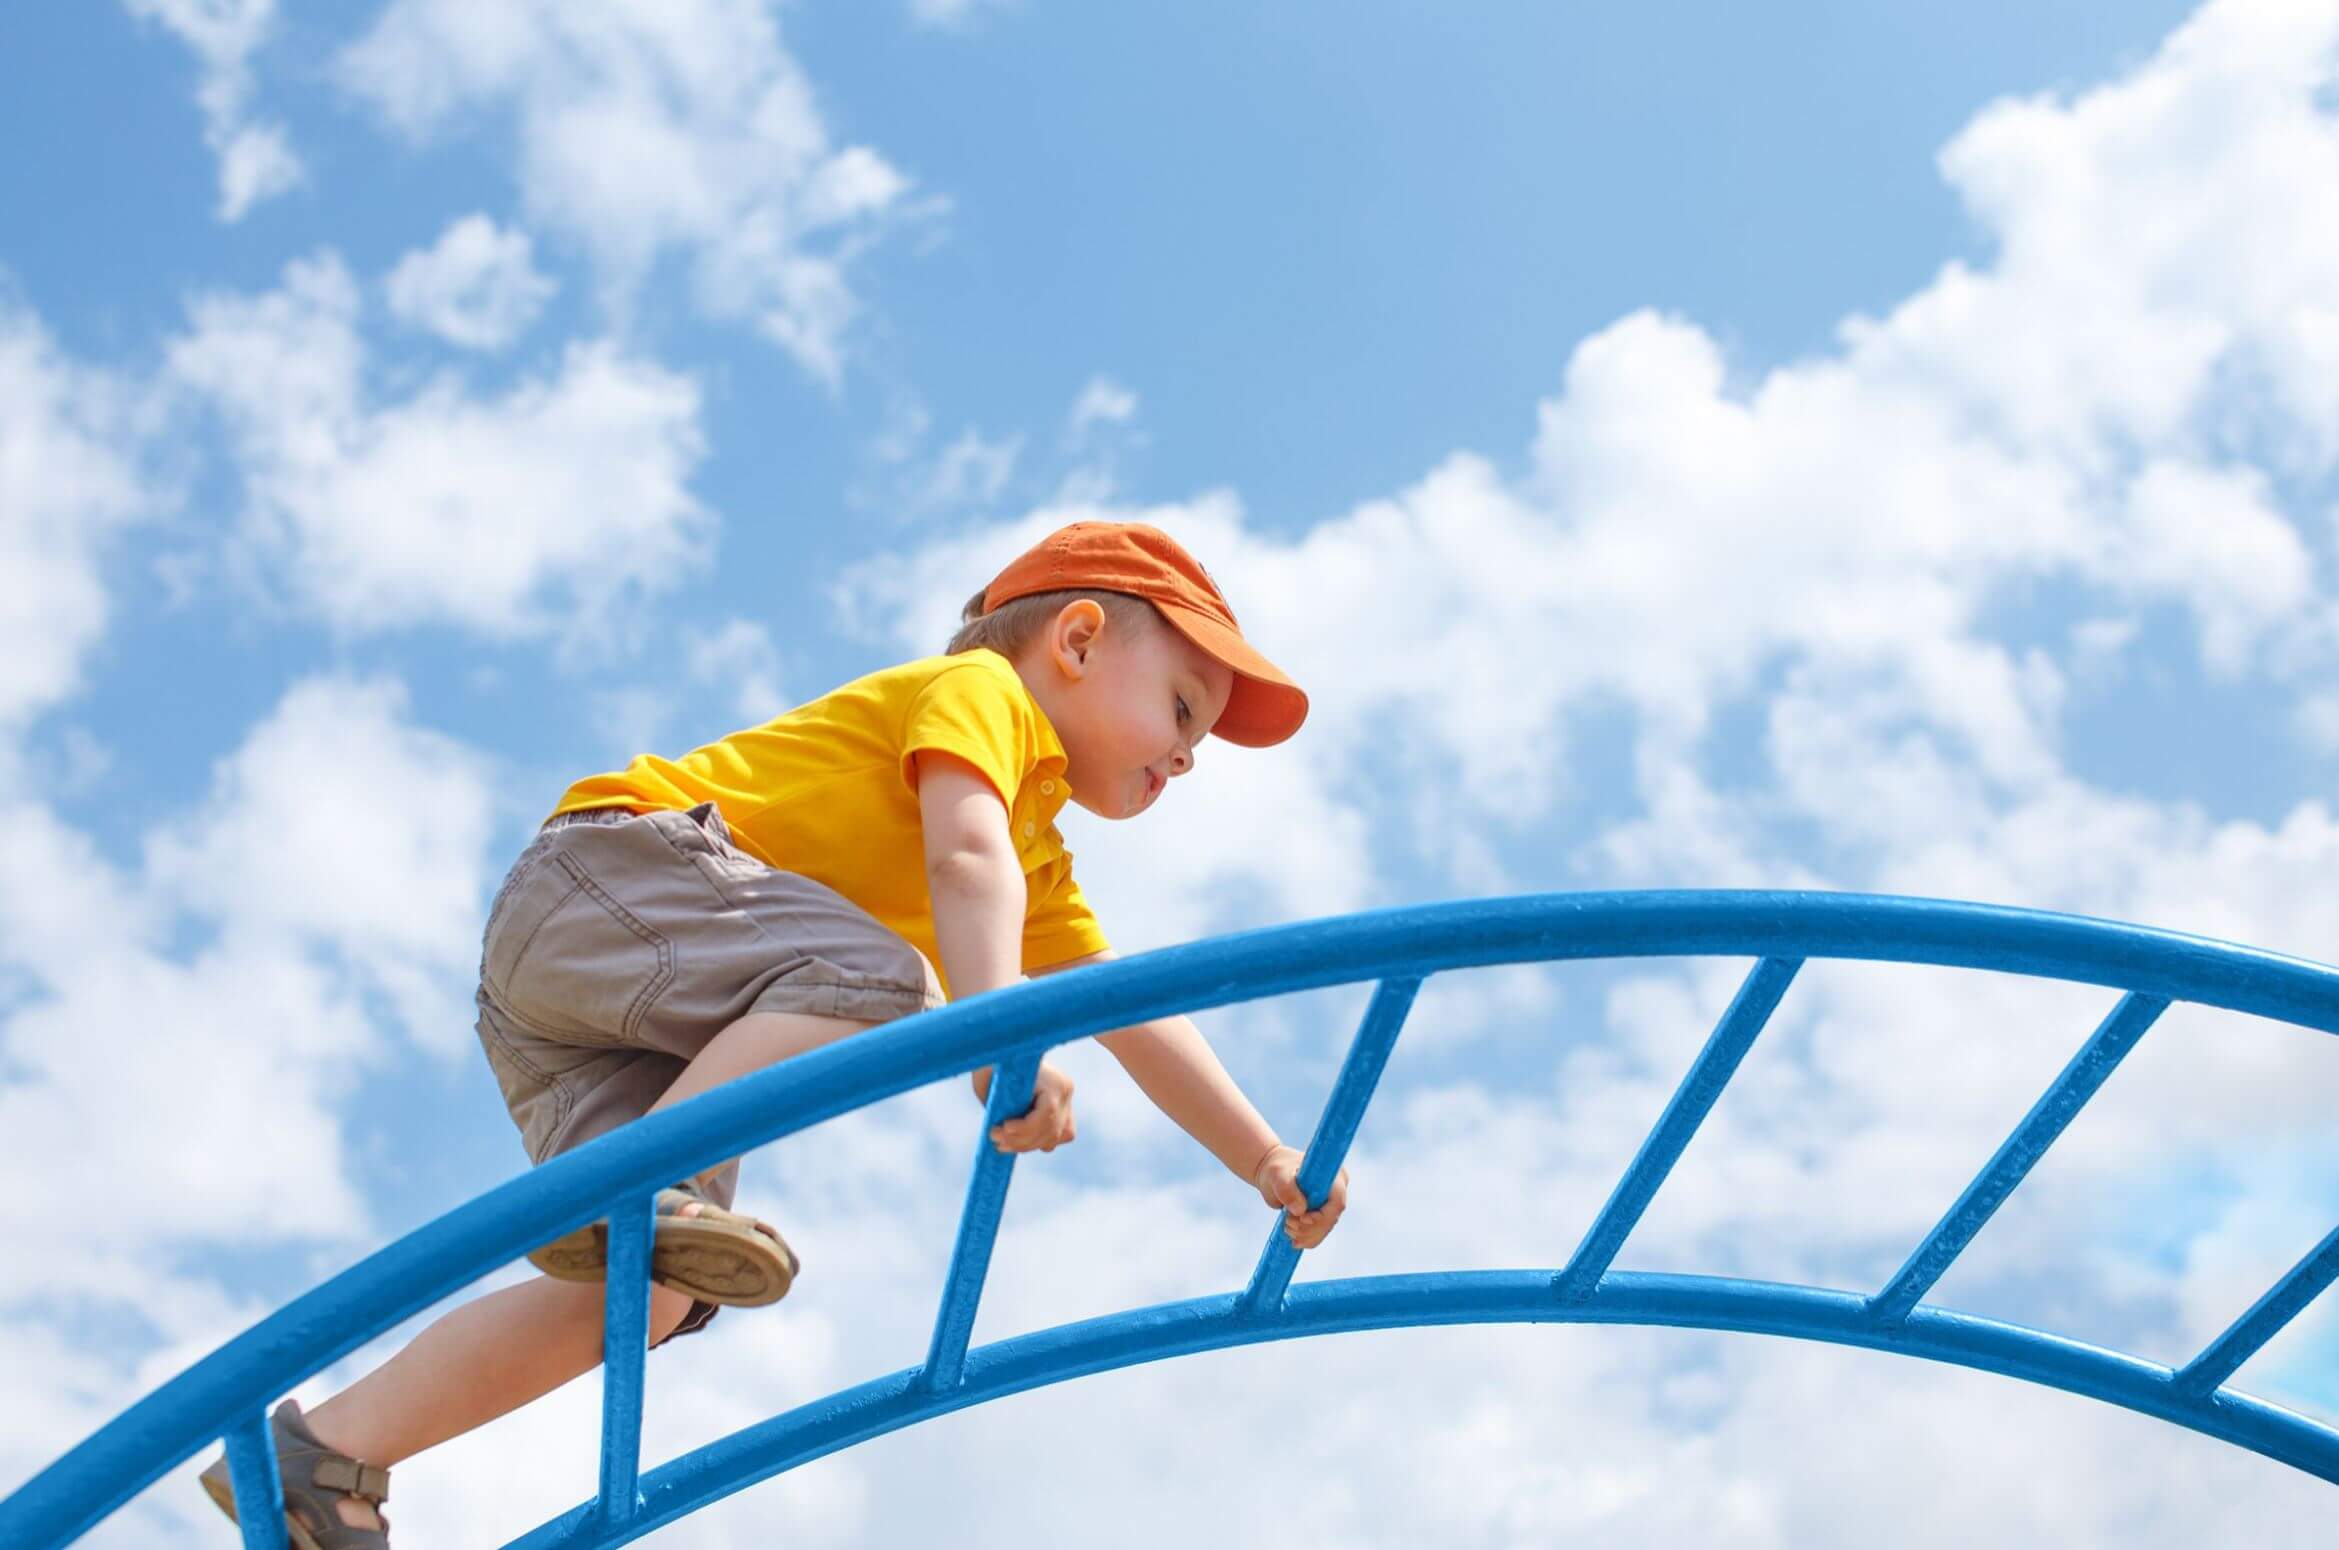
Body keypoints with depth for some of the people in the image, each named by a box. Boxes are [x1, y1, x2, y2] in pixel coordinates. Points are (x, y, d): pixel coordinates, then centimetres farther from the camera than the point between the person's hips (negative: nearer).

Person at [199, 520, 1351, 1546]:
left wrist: (1268, 1161, 21)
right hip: (614, 858, -9)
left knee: (653, 1291, -7)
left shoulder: (1042, 867, 27)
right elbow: (966, 855, -21)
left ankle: (326, 1453, -8)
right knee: (884, 981, -30)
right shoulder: (982, 689, -1)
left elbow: (1135, 1021, 26)